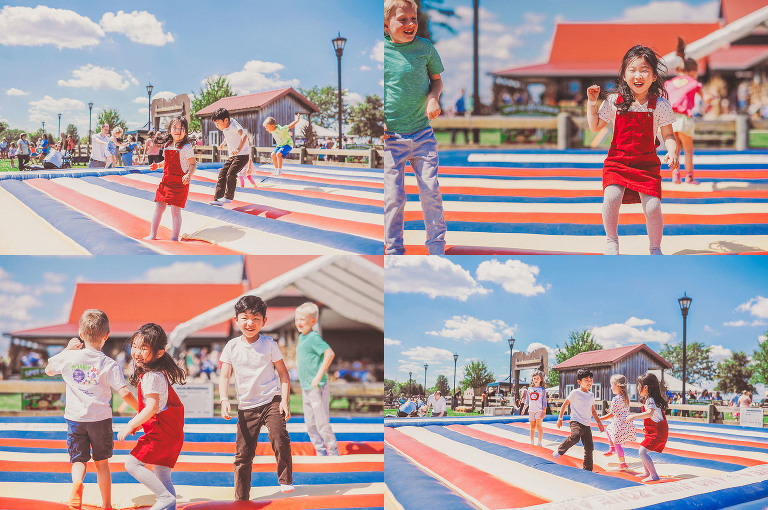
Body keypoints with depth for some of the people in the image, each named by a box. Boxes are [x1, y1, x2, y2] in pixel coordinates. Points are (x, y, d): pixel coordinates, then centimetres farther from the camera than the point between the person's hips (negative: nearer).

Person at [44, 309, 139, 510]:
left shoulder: (68, 358, -6)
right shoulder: (109, 365, -13)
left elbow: (49, 370, 14)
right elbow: (124, 393, -17)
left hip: (75, 418, 1)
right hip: (101, 418, -1)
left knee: (79, 460, 7)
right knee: (101, 462, 14)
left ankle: (77, 483, -27)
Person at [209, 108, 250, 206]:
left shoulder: (233, 126, -23)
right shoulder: (225, 128, 4)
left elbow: (244, 135, -42)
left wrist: (239, 149, -55)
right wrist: (223, 143, 46)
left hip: (243, 155, -9)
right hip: (232, 156, 9)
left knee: (231, 174, -21)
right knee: (222, 174, 1)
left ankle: (228, 197, -8)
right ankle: (217, 198, 3)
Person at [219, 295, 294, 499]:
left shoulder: (269, 345, -2)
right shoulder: (232, 347, 1)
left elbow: (283, 374, 2)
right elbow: (225, 376, 1)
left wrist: (284, 400, -7)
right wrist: (224, 400, -15)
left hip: (271, 400, -2)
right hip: (246, 406, 2)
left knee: (279, 437, -25)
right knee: (243, 453, 2)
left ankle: (286, 480, -7)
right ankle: (241, 497, 14)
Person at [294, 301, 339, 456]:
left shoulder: (314, 337, -18)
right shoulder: (301, 337, 11)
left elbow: (330, 353, -30)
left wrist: (318, 376, -28)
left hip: (318, 389, -9)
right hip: (306, 389, 9)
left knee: (322, 424, -3)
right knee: (310, 424, 13)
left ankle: (334, 453, 10)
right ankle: (321, 453, 23)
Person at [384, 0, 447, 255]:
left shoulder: (425, 48, 0)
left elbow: (436, 79, 14)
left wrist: (433, 97, -8)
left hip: (422, 134, 2)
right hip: (390, 138, -1)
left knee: (431, 191, 1)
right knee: (393, 197, 1)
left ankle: (437, 248, 13)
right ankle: (393, 251, 12)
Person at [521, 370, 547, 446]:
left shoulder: (542, 390, 1)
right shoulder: (530, 389, 12)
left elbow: (544, 402, -1)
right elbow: (527, 401, 17)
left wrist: (544, 412, -7)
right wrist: (524, 409, 8)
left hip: (539, 410, -4)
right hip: (531, 410, 4)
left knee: (539, 426, -8)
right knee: (532, 427, 8)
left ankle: (539, 443, -6)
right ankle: (531, 442, 14)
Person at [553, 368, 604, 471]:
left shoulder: (591, 395, 15)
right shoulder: (575, 393, -3)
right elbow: (565, 405, 3)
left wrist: (599, 422, 19)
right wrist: (560, 418, 3)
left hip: (587, 425, 6)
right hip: (576, 422, -6)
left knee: (589, 448, 2)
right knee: (575, 436, -35)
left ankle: (587, 469, 14)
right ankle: (560, 450, -12)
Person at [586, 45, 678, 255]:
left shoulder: (659, 105, -2)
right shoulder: (614, 102, 0)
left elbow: (668, 135, 3)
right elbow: (595, 126, 11)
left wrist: (673, 151, -16)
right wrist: (592, 102, 1)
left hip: (647, 163, 0)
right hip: (617, 161, 0)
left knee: (652, 207, -14)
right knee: (612, 196, -26)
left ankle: (655, 248, 12)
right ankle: (611, 241, -5)